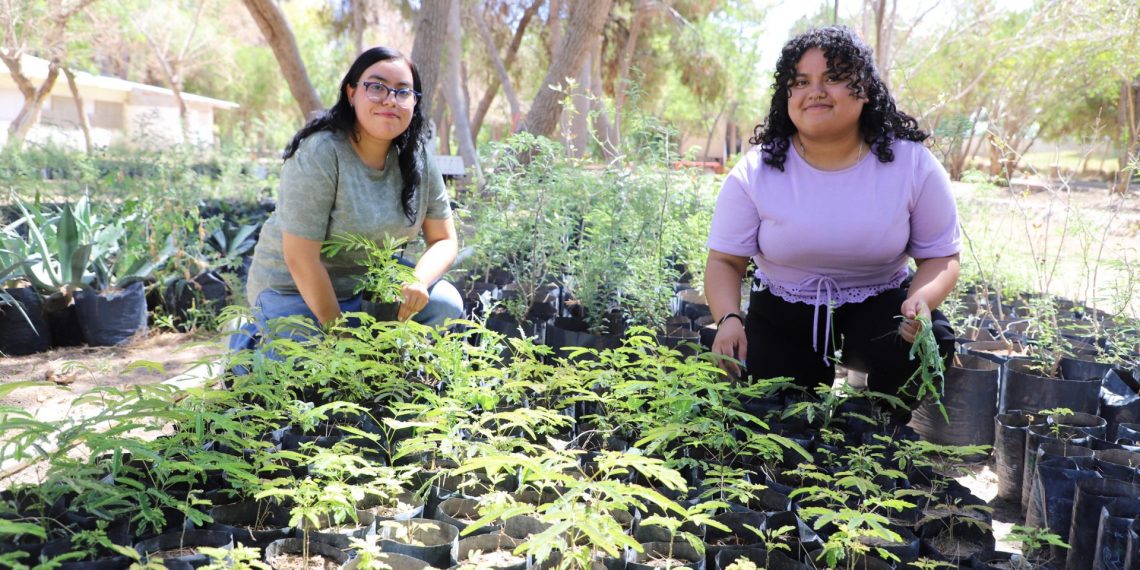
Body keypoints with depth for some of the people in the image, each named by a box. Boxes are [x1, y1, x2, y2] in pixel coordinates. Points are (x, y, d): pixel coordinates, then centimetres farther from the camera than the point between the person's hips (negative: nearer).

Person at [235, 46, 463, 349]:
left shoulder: (418, 161, -7)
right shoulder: (319, 154, -24)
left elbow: (444, 240, -2)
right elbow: (300, 258, -25)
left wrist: (418, 282, -24)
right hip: (296, 291, -4)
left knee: (445, 303, -16)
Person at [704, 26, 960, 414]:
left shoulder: (913, 164, -12)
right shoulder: (755, 173, -13)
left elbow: (941, 256, -5)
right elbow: (725, 261, -9)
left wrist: (922, 300, -28)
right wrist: (729, 319, -29)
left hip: (879, 305, 1)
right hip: (781, 313, 0)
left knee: (931, 344, -29)